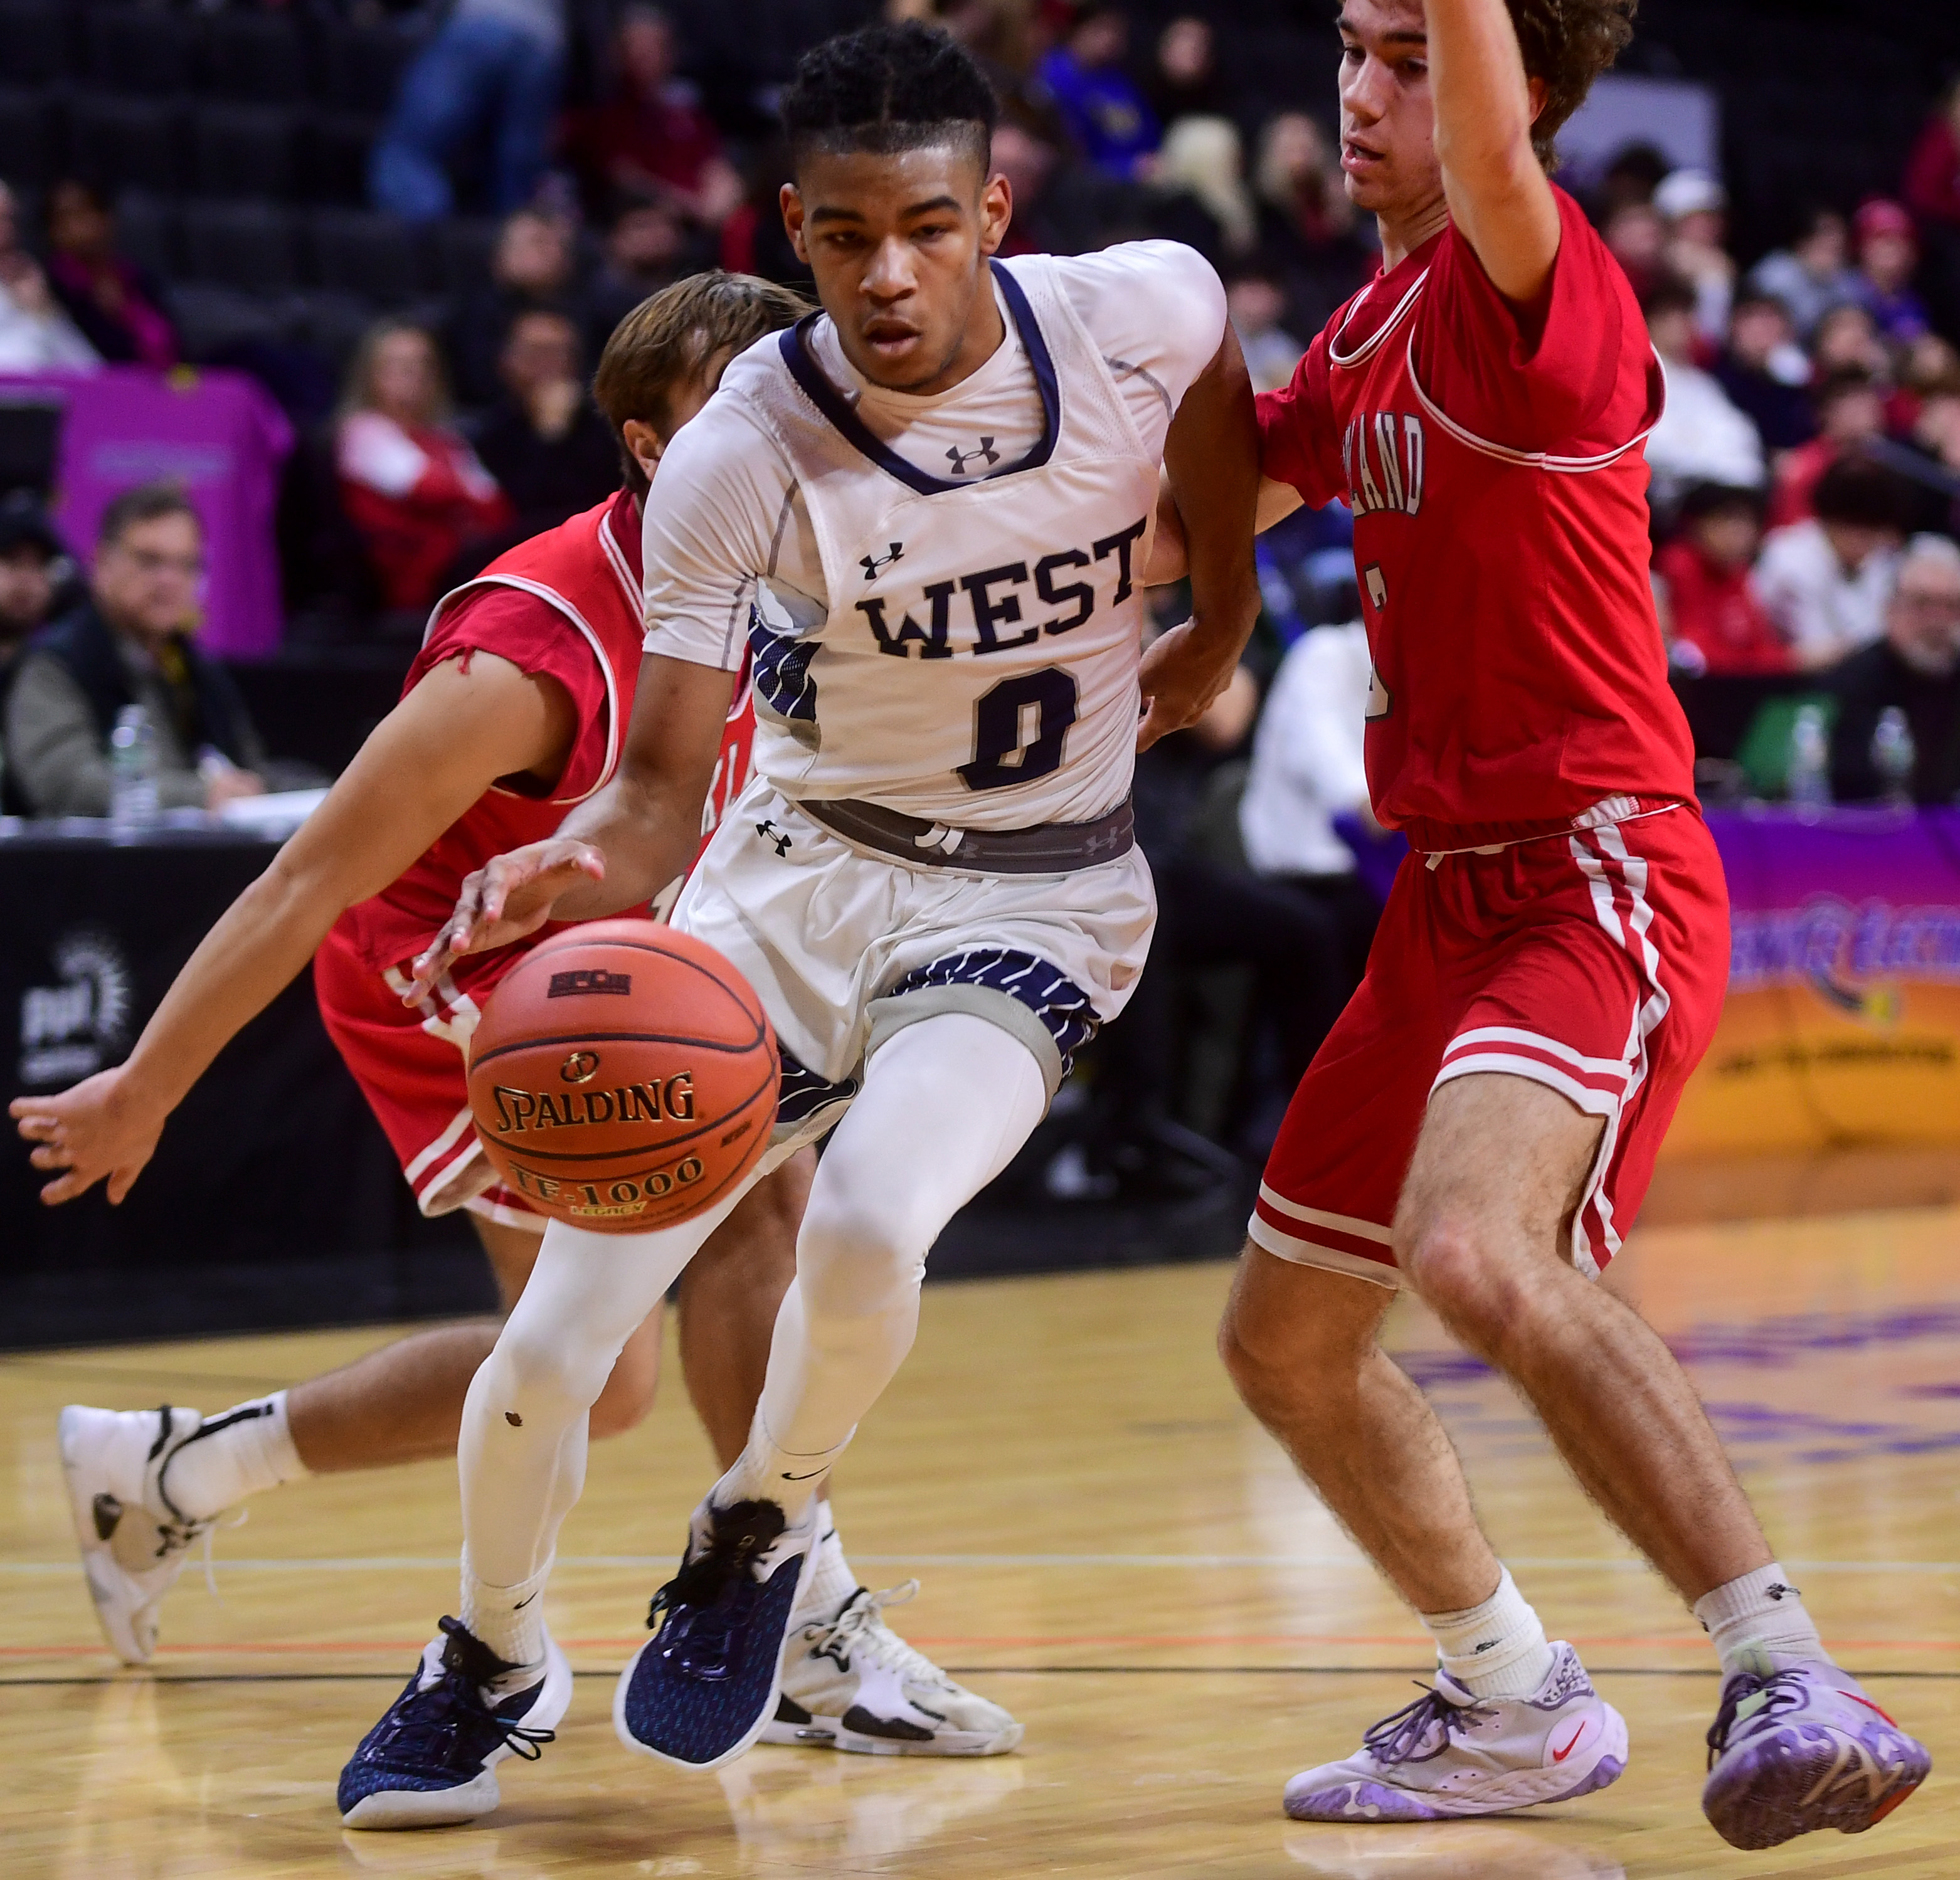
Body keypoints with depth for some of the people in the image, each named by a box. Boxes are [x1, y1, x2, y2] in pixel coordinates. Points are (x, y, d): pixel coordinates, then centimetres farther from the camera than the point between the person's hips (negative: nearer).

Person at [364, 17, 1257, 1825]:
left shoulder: (1148, 313, -18)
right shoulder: (741, 454, -20)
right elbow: (661, 786, -18)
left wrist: (1223, 625, 20)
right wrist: (569, 867, -40)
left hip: (1037, 896, -1)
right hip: (803, 864, 1)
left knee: (866, 1221, -32)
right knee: (543, 1363, -5)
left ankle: (764, 1526, 2)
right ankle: (497, 1660, 28)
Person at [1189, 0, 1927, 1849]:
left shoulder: (1534, 286, -15)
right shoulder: (1379, 318, 14)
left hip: (1597, 882, -10)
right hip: (1450, 895, 10)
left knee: (1470, 1249, -35)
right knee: (1285, 1339, 16)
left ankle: (1787, 1680, -31)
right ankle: (1515, 1701, 33)